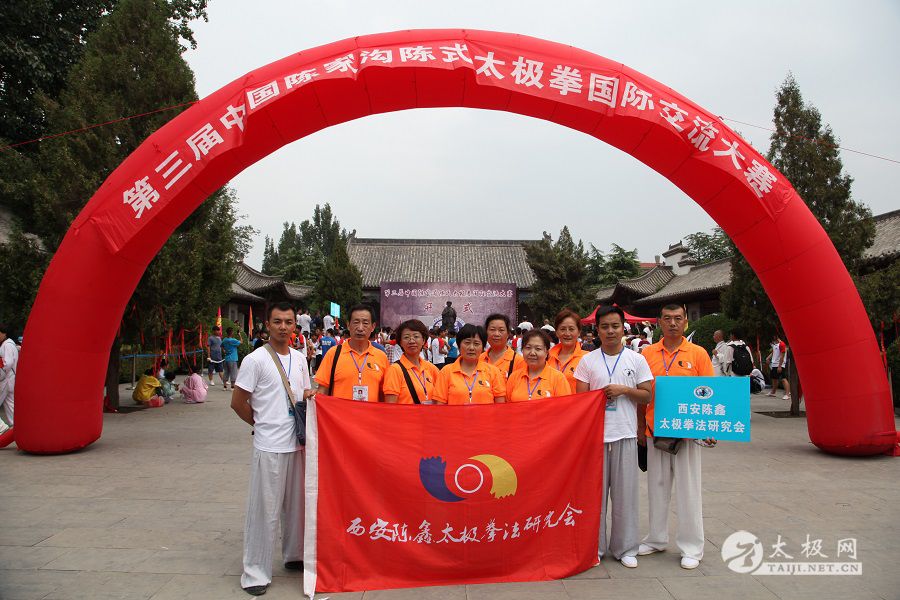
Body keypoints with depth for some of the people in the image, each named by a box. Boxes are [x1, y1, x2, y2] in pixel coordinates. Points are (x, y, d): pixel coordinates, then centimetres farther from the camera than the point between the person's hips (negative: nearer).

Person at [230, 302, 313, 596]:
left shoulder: (300, 359, 8)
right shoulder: (256, 360, -10)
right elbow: (238, 402, -7)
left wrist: (310, 395, -2)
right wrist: (262, 425, 0)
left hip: (297, 443, 6)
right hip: (269, 447, -6)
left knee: (296, 504, 16)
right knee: (265, 509, 0)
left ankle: (294, 556, 33)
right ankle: (255, 572, 13)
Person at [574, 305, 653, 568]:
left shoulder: (637, 360, 4)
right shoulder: (588, 361, 3)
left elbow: (647, 396, 4)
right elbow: (581, 398, 3)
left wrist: (624, 390, -11)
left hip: (625, 434, 0)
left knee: (625, 493, 6)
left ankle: (625, 548, 21)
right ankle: (595, 545, 21)